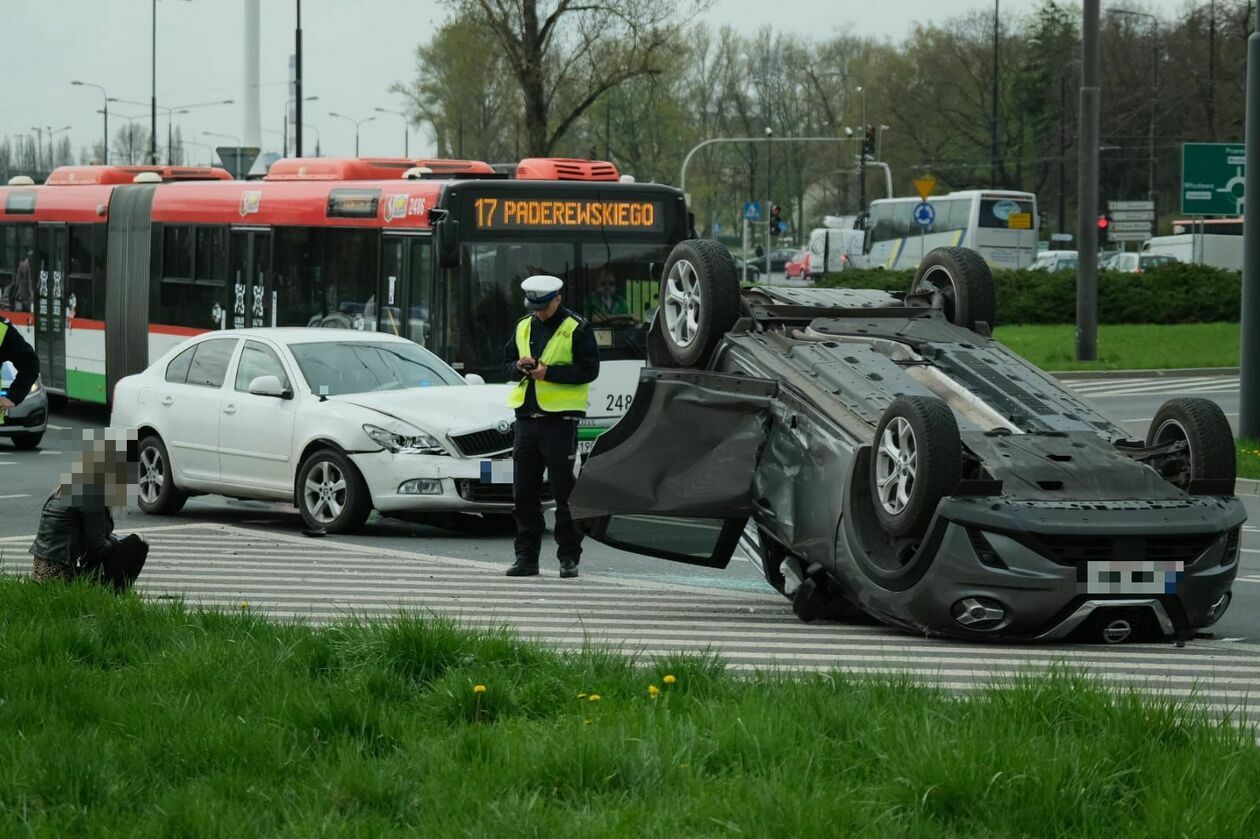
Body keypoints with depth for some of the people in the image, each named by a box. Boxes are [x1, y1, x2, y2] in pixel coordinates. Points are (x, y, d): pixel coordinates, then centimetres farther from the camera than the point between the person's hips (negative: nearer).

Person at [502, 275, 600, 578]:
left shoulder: (576, 329, -4)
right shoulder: (523, 328, 14)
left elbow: (589, 370, -11)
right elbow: (507, 365, 17)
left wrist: (550, 372, -19)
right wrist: (519, 367, -6)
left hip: (560, 419, -6)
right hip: (527, 417, 6)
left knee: (564, 491, -3)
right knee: (524, 492, 7)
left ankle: (569, 558, 3)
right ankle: (526, 556, 13)